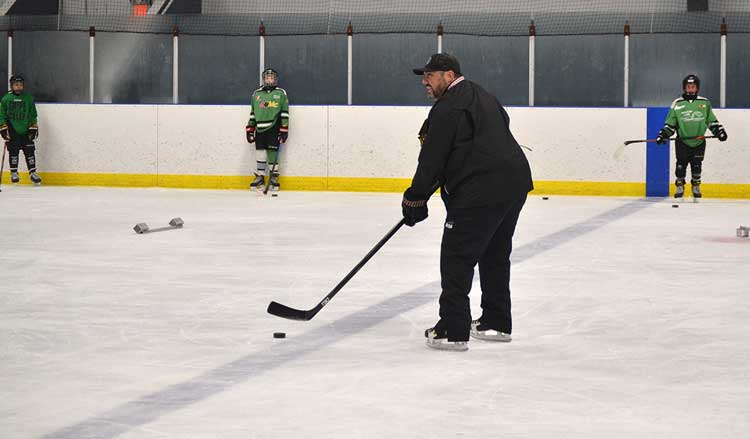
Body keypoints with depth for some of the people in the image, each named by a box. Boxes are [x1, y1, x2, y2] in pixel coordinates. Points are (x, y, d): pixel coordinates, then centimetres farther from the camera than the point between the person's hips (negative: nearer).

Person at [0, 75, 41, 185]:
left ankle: (32, 173, 7)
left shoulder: (28, 98, 5)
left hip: (26, 131, 1)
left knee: (29, 151, -1)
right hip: (12, 131, -1)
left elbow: (33, 115, 9)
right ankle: (14, 173, 10)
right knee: (13, 151, -2)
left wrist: (33, 128, 2)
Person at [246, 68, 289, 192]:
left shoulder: (281, 93, 4)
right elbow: (253, 113, 17)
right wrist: (250, 129, 12)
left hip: (274, 128, -3)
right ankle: (259, 177, 8)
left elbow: (285, 113, 1)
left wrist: (284, 130, -5)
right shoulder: (256, 94, 13)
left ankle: (274, 178, 4)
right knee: (260, 152, 1)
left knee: (273, 153, -4)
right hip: (260, 128, 3)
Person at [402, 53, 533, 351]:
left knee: (457, 256, -4)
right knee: (495, 254, 20)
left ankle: (453, 331, -6)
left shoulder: (447, 108, -9)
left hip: (481, 190, -9)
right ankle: (496, 324, 29)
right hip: (516, 183, 10)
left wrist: (415, 200, -3)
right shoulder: (482, 96, 20)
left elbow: (432, 159, -11)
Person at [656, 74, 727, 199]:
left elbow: (711, 121, 12)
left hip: (699, 141, 1)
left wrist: (719, 131, 1)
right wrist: (663, 135, -6)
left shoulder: (705, 103, 5)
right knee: (681, 164, -2)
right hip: (682, 141, -1)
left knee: (696, 165, 0)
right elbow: (670, 123, 5)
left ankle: (696, 186, 18)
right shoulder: (677, 104, 2)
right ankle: (679, 186, 14)